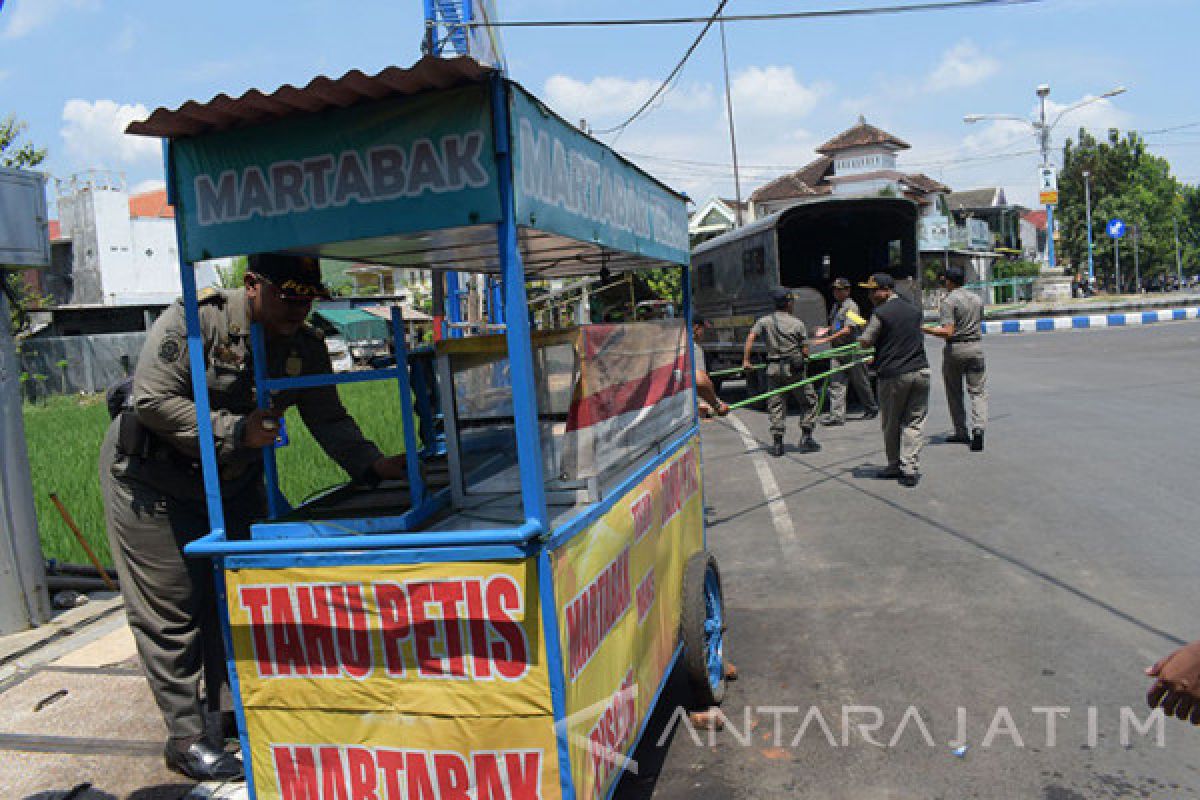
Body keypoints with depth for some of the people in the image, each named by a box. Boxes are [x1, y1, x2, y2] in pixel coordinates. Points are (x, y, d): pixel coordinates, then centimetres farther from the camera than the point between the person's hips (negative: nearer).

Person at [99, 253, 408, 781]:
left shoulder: (306, 346, -7)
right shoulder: (194, 321, -25)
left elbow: (327, 417, -7)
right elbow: (153, 401, -27)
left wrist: (370, 463, -23)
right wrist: (236, 431, -32)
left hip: (232, 481, 6)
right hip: (152, 480, -6)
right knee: (172, 611, 0)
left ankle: (230, 710, 30)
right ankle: (185, 738, 14)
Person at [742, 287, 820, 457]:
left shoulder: (764, 321, 4)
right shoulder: (798, 324, 0)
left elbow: (750, 338, -6)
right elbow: (805, 351, -1)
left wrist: (746, 361, -3)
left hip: (773, 368, 2)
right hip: (794, 368, -2)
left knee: (776, 405, 7)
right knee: (809, 401, 13)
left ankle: (777, 443, 4)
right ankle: (806, 438, 10)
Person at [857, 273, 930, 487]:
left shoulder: (880, 313, -9)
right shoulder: (914, 310, 12)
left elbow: (865, 342, -10)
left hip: (893, 375, -5)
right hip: (920, 371, 5)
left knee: (891, 424, 10)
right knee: (915, 421, 5)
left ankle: (895, 465, 20)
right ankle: (910, 468, -2)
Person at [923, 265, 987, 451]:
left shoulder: (948, 300, -11)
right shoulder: (977, 298, 10)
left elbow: (948, 332, -20)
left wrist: (926, 330, -13)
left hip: (955, 348, -4)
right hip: (976, 347, 4)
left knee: (954, 393, 9)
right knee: (978, 391, 4)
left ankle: (961, 433, 15)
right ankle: (978, 427, -16)